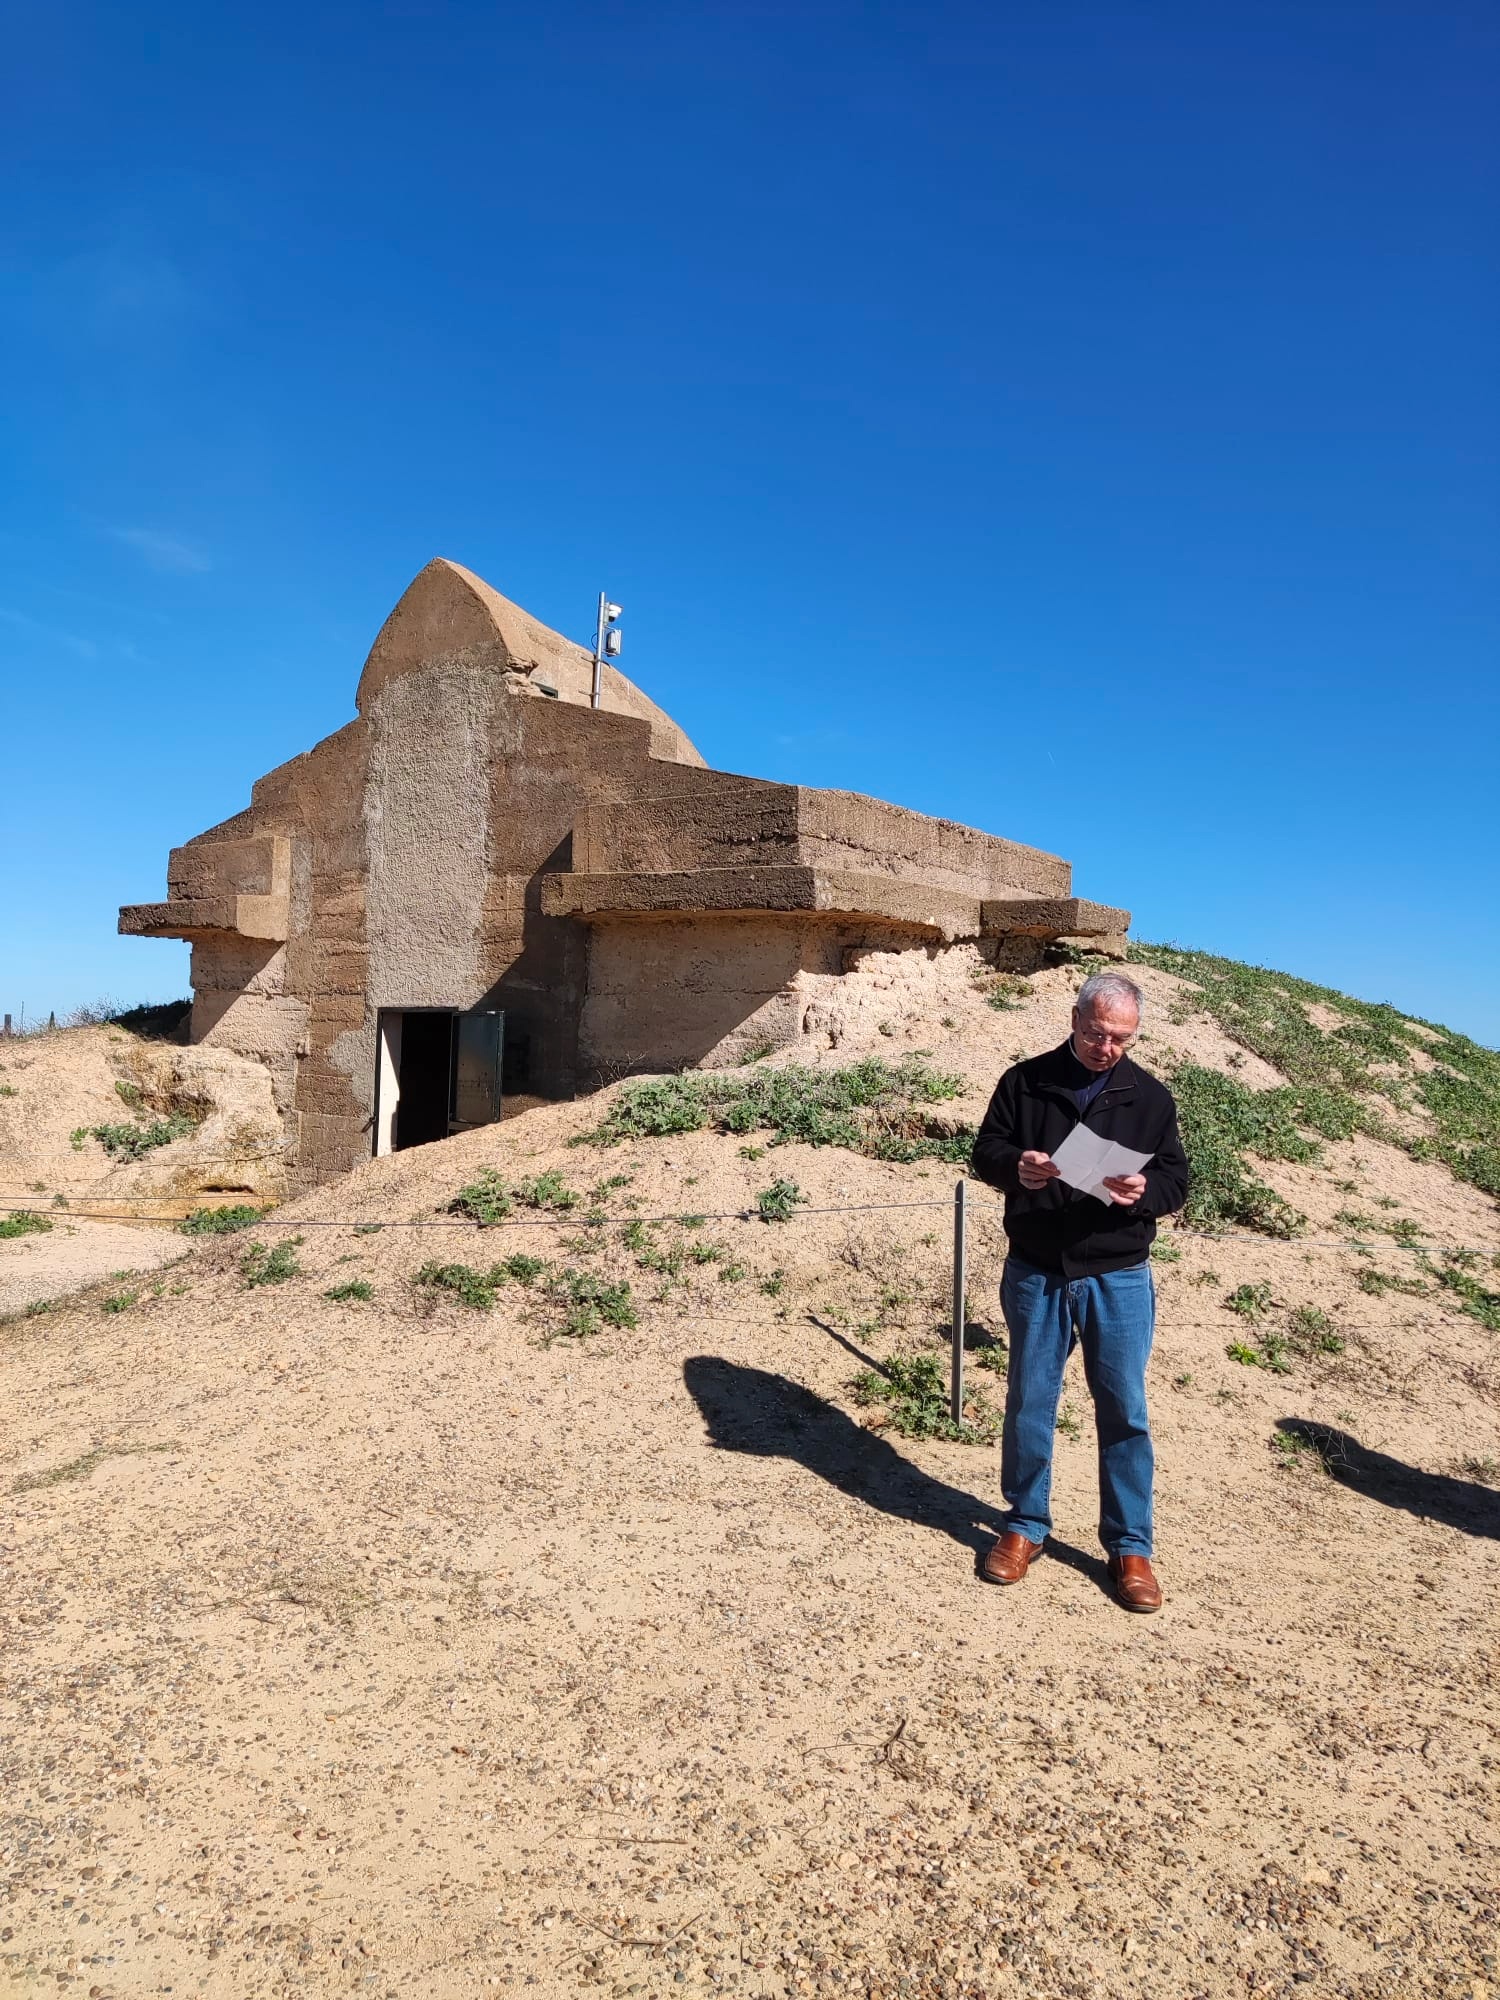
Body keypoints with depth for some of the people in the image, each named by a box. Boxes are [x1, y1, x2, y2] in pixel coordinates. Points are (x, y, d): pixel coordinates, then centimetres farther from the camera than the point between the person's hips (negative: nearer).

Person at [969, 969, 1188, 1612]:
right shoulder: (1025, 1081, 1)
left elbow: (1176, 1179, 4)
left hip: (1118, 1277, 0)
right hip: (1034, 1273, 0)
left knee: (1124, 1410, 5)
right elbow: (985, 1150, 4)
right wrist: (1015, 1165, -18)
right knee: (1029, 1402, 10)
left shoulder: (1150, 1097, 3)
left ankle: (1130, 1546, 20)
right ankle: (1026, 1524, 28)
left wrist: (1144, 1190, -19)